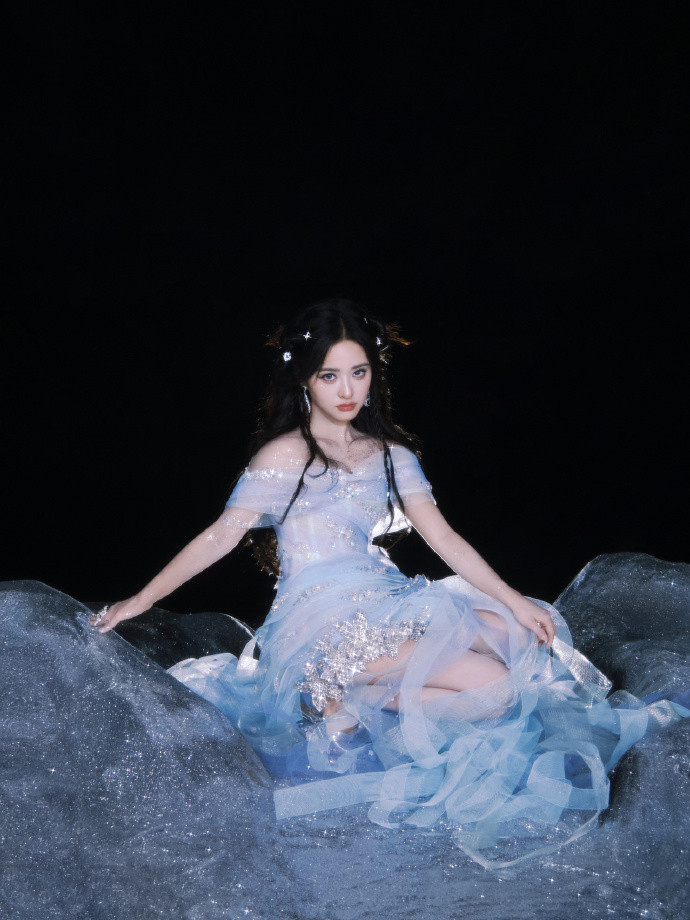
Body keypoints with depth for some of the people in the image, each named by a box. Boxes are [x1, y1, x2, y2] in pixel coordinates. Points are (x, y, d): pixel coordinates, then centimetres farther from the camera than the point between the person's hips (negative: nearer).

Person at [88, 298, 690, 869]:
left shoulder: (391, 454, 14)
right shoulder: (284, 456, -3)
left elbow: (443, 537, 10)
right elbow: (222, 536, -4)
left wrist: (514, 599, 2)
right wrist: (143, 599, -9)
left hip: (389, 607, 7)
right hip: (323, 624, -7)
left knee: (515, 632, -13)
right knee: (490, 683, -21)